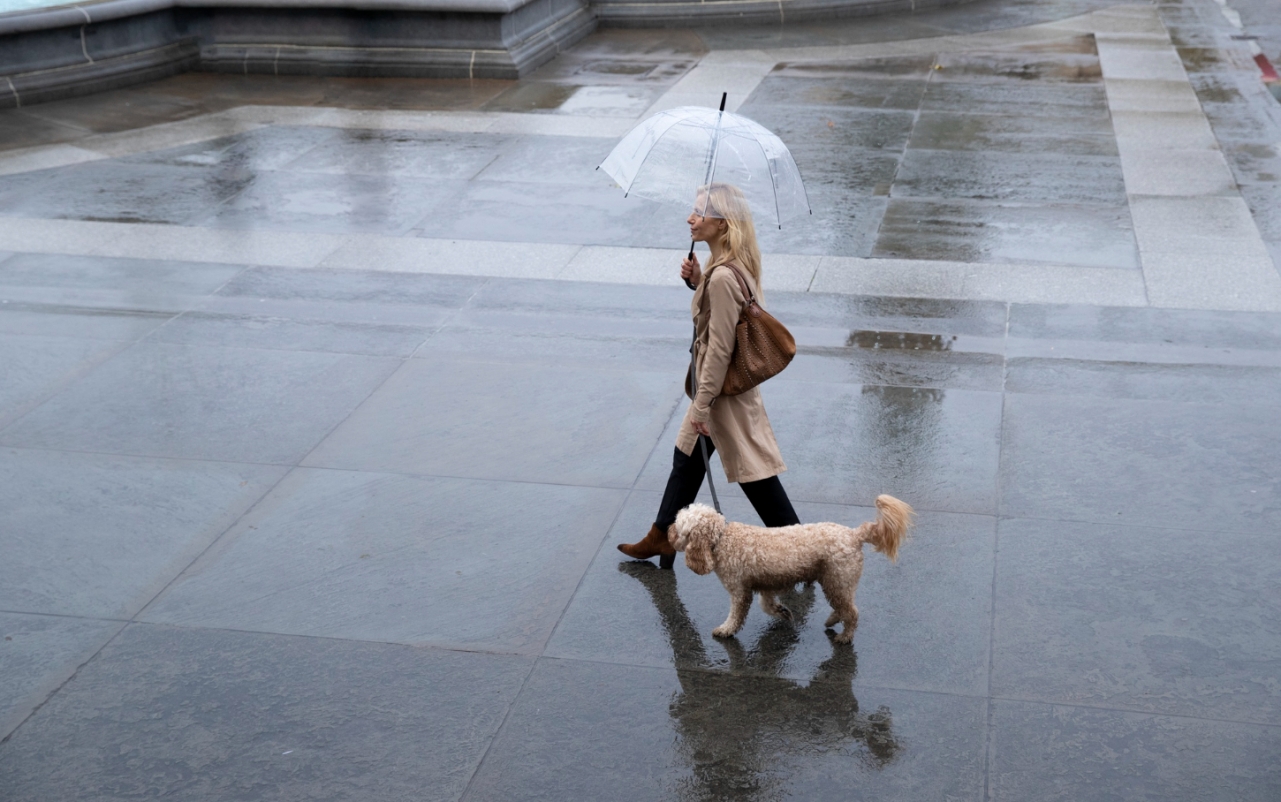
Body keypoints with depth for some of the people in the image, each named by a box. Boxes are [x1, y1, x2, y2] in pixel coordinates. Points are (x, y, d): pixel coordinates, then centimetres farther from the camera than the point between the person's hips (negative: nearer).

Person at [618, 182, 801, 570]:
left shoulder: (722, 278, -28)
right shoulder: (736, 263, 1)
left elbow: (719, 349, -26)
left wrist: (701, 405, -19)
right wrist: (697, 280, -1)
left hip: (726, 390, -10)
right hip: (726, 380, 10)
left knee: (754, 471, 2)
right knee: (687, 457, 21)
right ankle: (663, 536, 36)